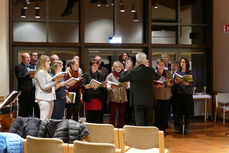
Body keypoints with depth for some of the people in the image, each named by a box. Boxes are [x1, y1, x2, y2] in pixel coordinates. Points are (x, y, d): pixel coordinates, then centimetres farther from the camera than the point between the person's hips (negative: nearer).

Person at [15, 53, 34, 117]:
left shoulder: (30, 67, 21)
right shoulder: (19, 67, -3)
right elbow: (19, 78, -16)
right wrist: (29, 76, -27)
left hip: (31, 92, 8)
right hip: (24, 92, -7)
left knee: (30, 112, 11)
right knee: (23, 113, -5)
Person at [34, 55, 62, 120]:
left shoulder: (46, 73, 20)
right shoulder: (40, 72, -10)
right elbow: (43, 87, -15)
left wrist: (56, 83, 9)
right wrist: (54, 82, -15)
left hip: (50, 99, 10)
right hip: (44, 99, -10)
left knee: (48, 119, 9)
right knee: (44, 120, -11)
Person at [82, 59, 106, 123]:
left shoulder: (100, 75, 17)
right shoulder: (86, 75, 6)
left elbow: (103, 88, 14)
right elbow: (83, 86, -5)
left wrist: (104, 86, -8)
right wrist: (87, 86, -25)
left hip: (99, 98, 3)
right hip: (90, 99, -3)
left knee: (99, 117, -1)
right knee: (90, 117, -4)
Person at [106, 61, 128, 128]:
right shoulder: (110, 75, 5)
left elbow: (128, 86, 7)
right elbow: (107, 86, -2)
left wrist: (126, 86, -15)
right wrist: (111, 87, -23)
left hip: (122, 98, 2)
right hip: (113, 98, -2)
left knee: (122, 115, 6)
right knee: (112, 115, -2)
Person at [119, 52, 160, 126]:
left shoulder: (133, 71, -13)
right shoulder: (151, 70, -3)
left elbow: (121, 79, -2)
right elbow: (157, 77, 19)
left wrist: (126, 69, 13)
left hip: (138, 101, -3)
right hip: (150, 100, 3)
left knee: (139, 123, 0)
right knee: (149, 122, 13)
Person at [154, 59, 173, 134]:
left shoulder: (168, 73, 10)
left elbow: (172, 83, 12)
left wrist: (169, 84, -9)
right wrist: (156, 86, -19)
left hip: (166, 96, 2)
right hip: (157, 96, -2)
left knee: (165, 113, 2)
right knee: (157, 112, -3)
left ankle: (163, 129, 12)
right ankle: (157, 128, 7)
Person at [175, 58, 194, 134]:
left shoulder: (190, 73, 4)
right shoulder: (177, 73, 9)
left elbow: (192, 85, 0)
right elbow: (175, 85, 10)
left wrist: (187, 84, -18)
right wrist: (176, 82, -11)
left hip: (188, 94, -1)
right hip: (179, 94, 1)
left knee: (188, 112, -3)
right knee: (179, 112, -1)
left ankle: (186, 128, 5)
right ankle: (180, 127, 10)